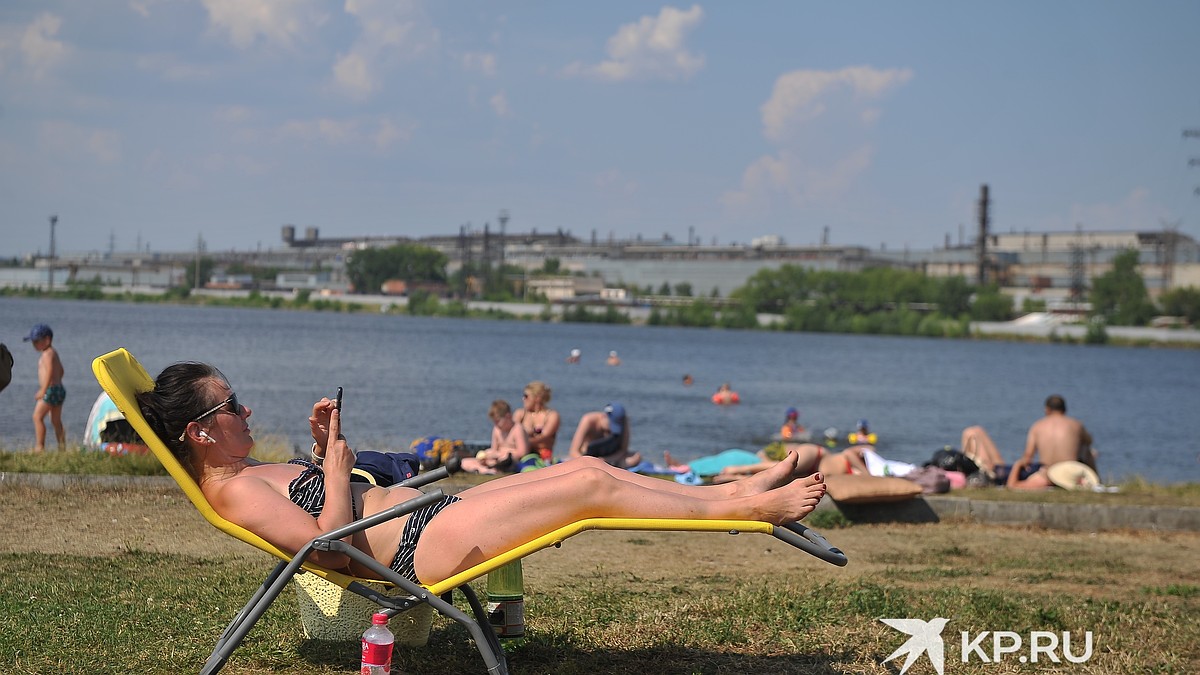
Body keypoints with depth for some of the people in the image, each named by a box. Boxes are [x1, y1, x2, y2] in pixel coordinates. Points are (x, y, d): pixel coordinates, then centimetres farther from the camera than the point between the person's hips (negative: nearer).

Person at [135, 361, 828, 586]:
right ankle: (746, 508, -1)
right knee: (590, 485, -12)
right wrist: (336, 463, -15)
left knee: (586, 465, 4)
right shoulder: (231, 489, -14)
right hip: (424, 547, -11)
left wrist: (326, 447, 10)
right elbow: (331, 547, -22)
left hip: (432, 511, 11)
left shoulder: (250, 471, 16)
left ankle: (734, 493, 10)